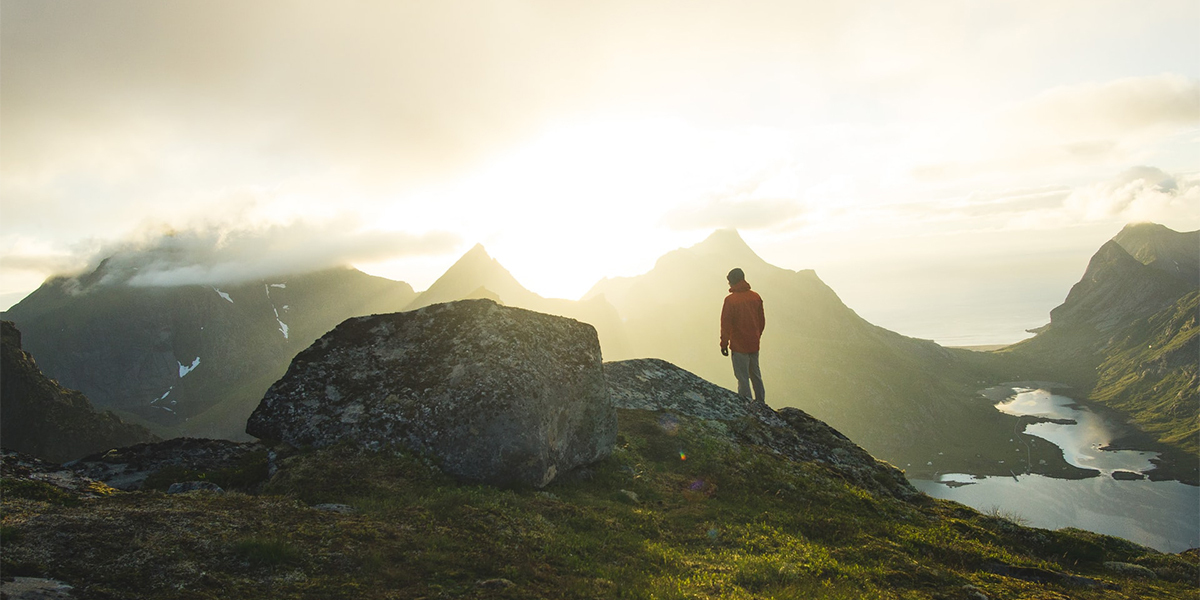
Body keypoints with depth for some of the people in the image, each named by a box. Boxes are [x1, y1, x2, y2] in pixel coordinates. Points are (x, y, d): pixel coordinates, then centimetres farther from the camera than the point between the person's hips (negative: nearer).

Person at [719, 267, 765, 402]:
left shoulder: (730, 300, -16)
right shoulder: (756, 297, 2)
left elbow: (726, 324, -14)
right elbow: (762, 320, 11)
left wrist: (724, 344, -4)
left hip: (739, 345, -6)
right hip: (754, 345, 6)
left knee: (742, 377, 2)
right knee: (755, 375, 18)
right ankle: (761, 404, 27)